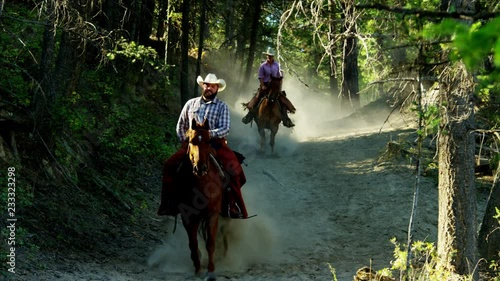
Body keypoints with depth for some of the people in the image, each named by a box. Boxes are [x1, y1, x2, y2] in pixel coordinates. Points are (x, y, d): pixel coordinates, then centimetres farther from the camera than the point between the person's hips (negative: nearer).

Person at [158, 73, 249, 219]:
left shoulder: (222, 106, 6)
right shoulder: (191, 103, 14)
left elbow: (225, 129, -7)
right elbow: (180, 126, 21)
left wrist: (210, 133, -25)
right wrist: (185, 141, 8)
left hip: (216, 144, -2)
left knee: (234, 169, -25)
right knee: (169, 165, -16)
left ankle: (233, 206, -14)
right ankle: (170, 203, -6)